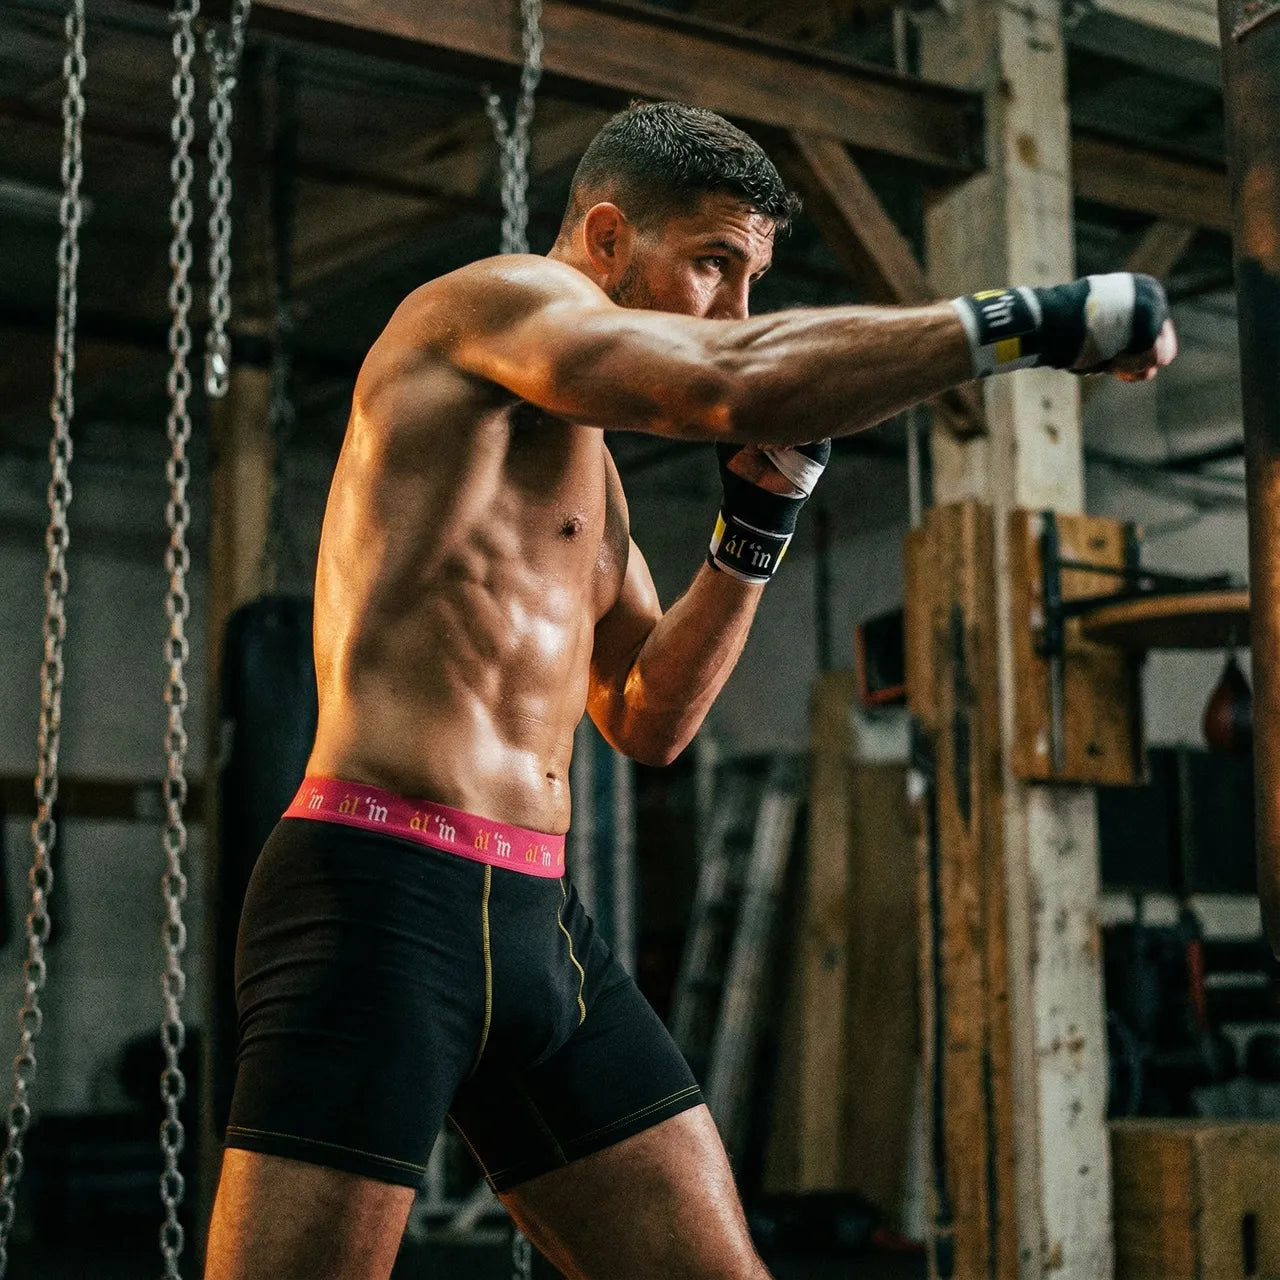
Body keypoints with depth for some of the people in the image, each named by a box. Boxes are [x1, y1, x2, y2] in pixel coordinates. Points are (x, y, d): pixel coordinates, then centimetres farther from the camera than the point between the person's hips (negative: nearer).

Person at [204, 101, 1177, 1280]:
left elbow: (646, 720, 22)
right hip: (384, 901, -9)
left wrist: (760, 516, 11)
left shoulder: (586, 461, 25)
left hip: (537, 921, 9)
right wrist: (1040, 320, -18)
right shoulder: (494, 297, -2)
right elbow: (734, 383, -22)